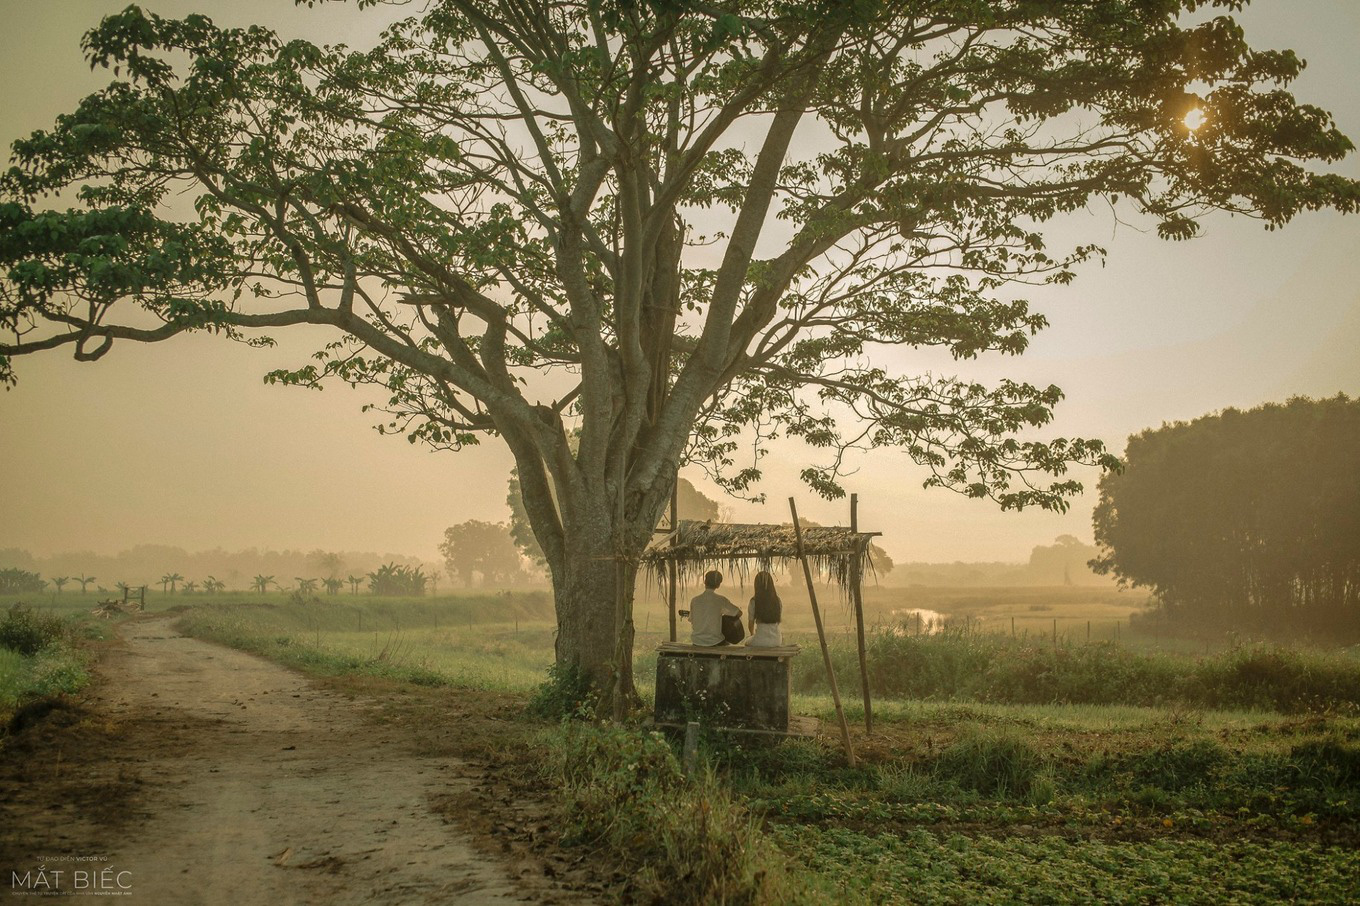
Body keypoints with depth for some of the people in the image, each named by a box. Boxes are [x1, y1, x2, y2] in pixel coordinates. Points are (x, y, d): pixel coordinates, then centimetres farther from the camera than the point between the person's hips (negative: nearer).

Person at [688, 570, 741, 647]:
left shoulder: (695, 601, -4)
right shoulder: (720, 600, -9)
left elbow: (692, 620, 7)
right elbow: (739, 613, 0)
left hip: (696, 642, 2)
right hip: (714, 642, -2)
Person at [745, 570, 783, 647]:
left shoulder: (754, 601, -11)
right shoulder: (777, 600, -3)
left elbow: (751, 624, -1)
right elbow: (780, 620, 10)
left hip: (760, 641, -3)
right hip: (776, 640, 3)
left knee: (747, 642, 32)